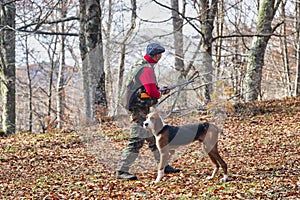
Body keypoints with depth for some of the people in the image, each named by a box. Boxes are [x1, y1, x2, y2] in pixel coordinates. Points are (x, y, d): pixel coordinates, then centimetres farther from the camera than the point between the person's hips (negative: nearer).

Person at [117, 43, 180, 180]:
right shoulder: (147, 68, -15)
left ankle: (164, 166, 23)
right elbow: (151, 90, -23)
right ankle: (122, 171, -9)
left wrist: (160, 91, 11)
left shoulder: (141, 66, 18)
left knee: (154, 137, 15)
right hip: (139, 108, -11)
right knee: (137, 140, -11)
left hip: (143, 109, 11)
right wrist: (159, 94, -2)